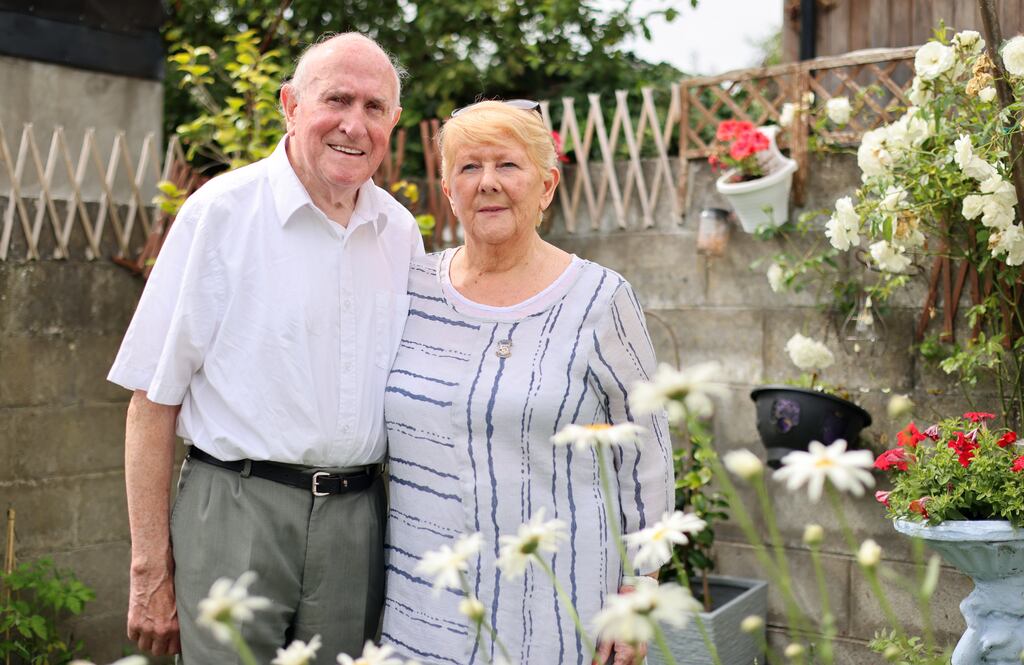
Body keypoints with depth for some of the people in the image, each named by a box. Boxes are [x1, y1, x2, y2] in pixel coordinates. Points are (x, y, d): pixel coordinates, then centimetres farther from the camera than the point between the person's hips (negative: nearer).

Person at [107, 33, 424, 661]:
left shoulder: (402, 232, 8)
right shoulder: (222, 211, -7)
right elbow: (154, 396, -7)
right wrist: (151, 568, -9)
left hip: (357, 518, 4)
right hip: (236, 511, -4)